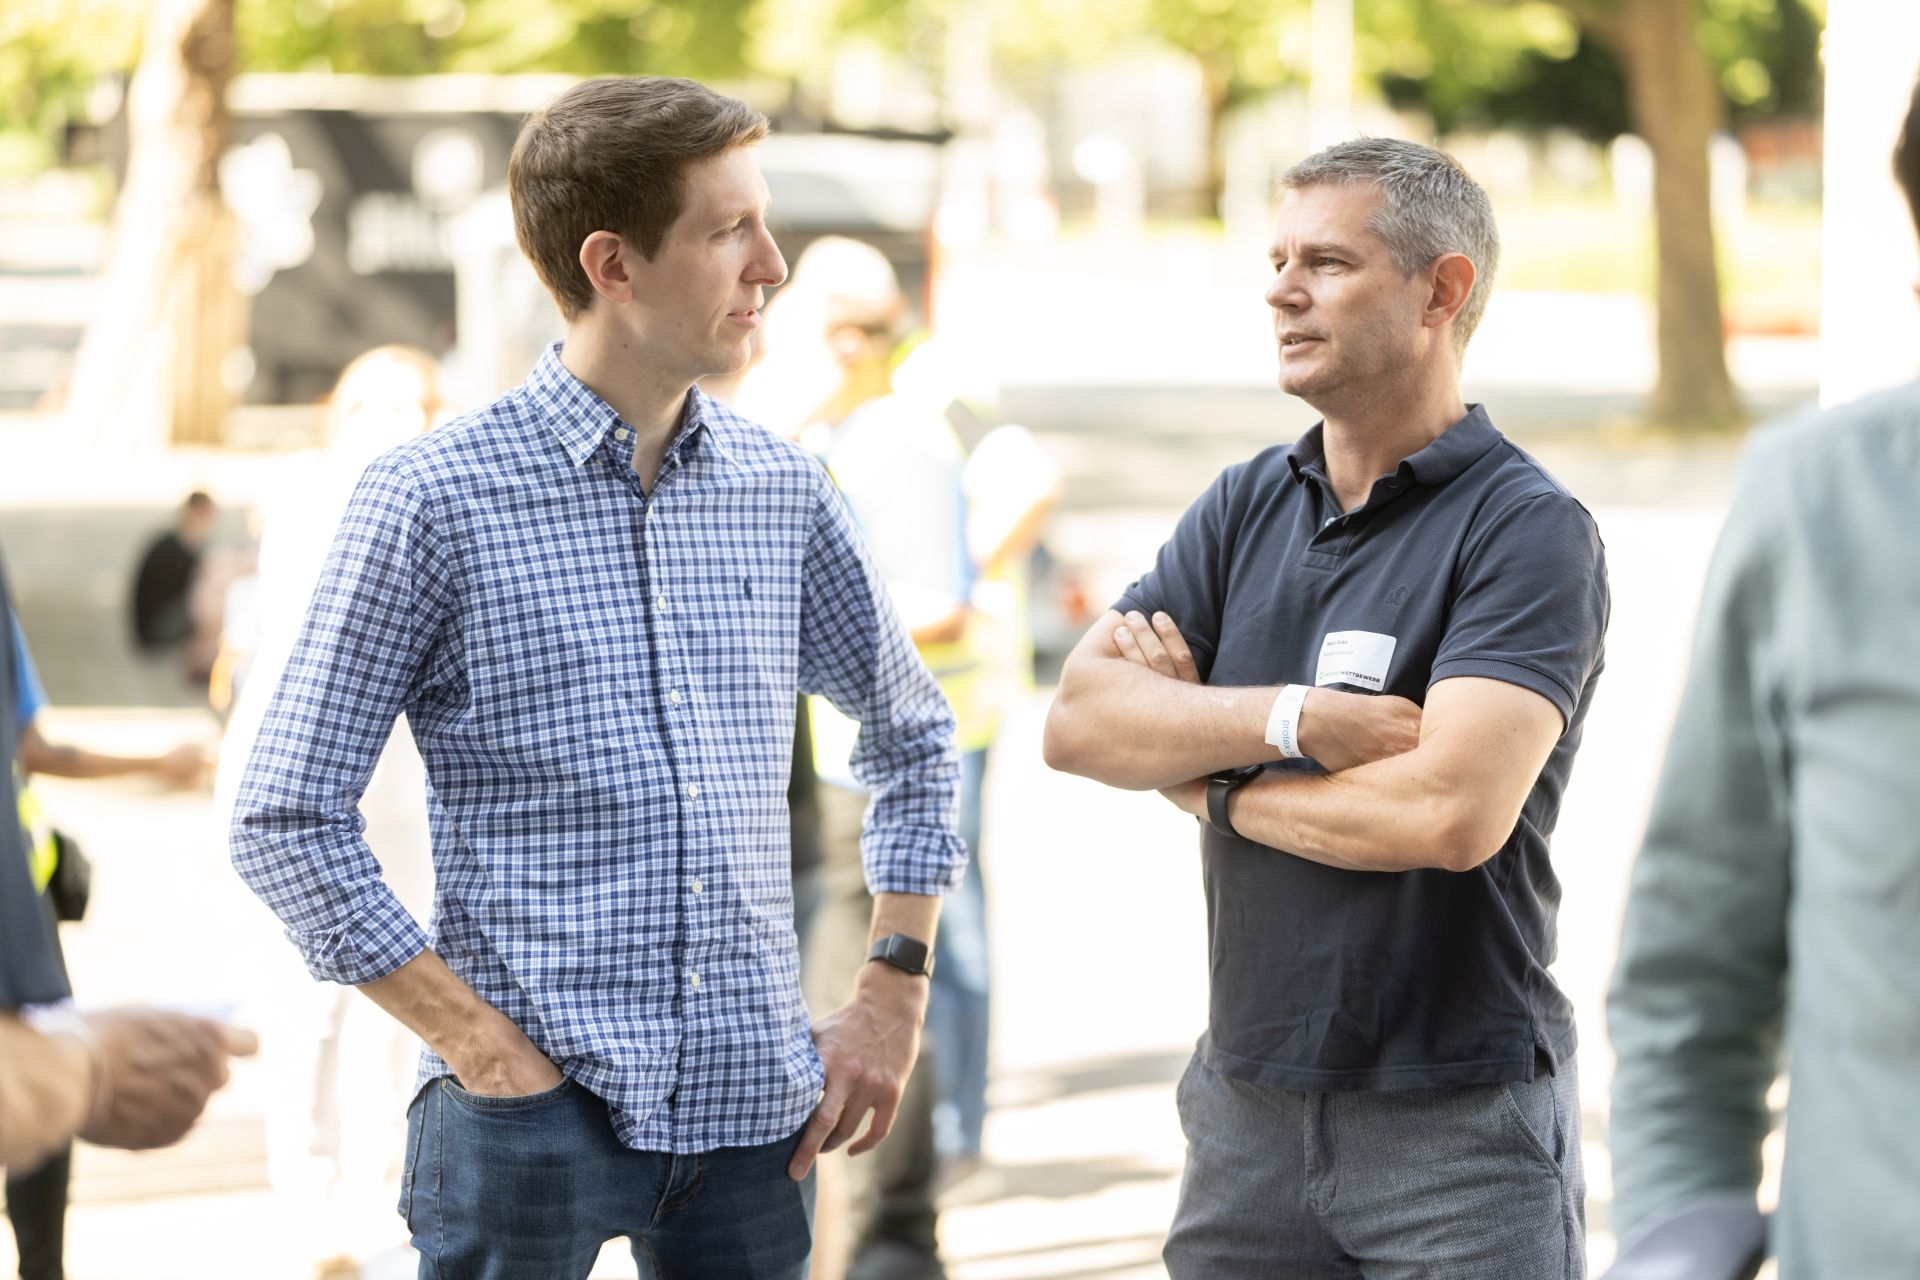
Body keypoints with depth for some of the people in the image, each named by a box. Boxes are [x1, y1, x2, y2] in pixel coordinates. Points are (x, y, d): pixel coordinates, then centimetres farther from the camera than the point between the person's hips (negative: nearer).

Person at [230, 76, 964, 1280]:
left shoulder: (783, 490, 8)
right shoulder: (435, 497, -6)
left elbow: (913, 734, 22)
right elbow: (287, 822, -7)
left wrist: (894, 996, 12)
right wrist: (484, 1045, -12)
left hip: (754, 1115, 4)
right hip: (536, 1119, -4)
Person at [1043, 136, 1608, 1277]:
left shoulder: (1532, 531, -11)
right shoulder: (1247, 506, 9)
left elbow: (1449, 810, -24)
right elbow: (1079, 721, -2)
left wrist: (1203, 778, -9)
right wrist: (1295, 720, -18)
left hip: (1455, 1127, -5)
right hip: (1248, 1093, 6)